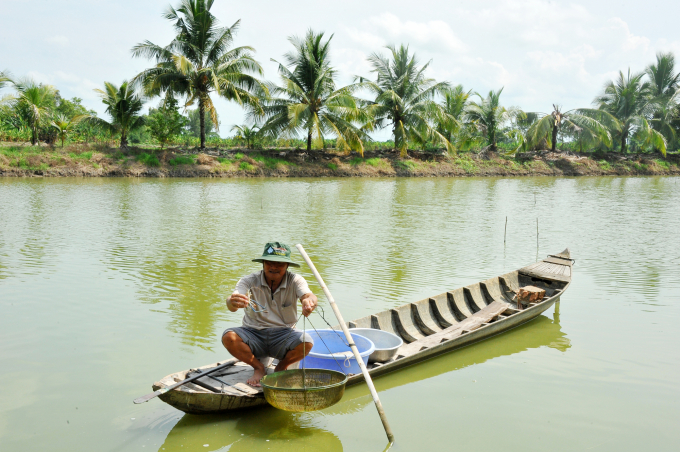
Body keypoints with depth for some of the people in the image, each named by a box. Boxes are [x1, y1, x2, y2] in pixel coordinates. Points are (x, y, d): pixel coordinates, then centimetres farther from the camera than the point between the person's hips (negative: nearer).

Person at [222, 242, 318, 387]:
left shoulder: (295, 281, -6)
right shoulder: (249, 281, -8)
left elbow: (307, 295, -27)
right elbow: (232, 304, -25)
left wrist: (309, 301, -53)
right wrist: (232, 302, -52)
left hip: (284, 334, 0)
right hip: (254, 334, 1)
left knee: (307, 343, -30)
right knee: (228, 337, -28)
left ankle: (282, 367, 4)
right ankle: (258, 367, 0)